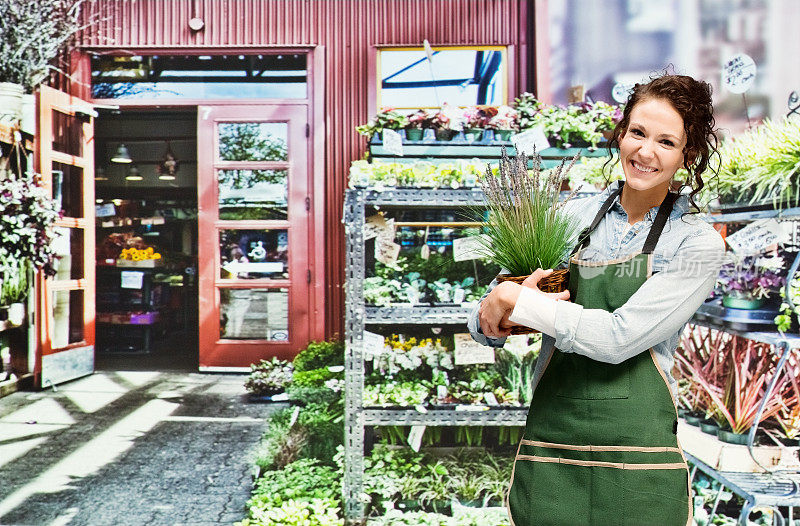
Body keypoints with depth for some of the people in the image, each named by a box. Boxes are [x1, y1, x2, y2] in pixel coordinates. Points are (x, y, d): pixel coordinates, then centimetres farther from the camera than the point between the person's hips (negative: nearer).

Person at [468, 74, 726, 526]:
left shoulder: (697, 244, -4)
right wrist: (492, 321, -15)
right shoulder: (575, 217, 5)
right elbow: (486, 323, 8)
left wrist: (516, 300, -14)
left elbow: (618, 338, -17)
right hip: (549, 446, 2)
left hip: (638, 457, -2)